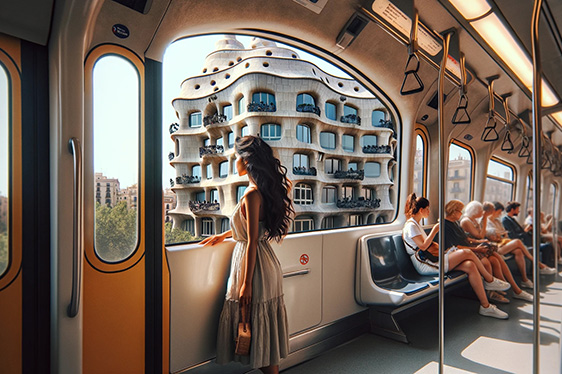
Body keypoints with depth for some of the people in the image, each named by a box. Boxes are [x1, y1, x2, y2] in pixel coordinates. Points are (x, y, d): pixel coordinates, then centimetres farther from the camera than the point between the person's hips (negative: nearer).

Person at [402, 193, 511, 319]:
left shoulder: (416, 224, 20)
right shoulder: (411, 225, -13)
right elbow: (423, 246, -19)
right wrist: (434, 231, -16)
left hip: (431, 260, 10)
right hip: (425, 265, -10)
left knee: (470, 266, -9)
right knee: (467, 253, -16)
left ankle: (485, 306, -2)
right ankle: (490, 281, 4)